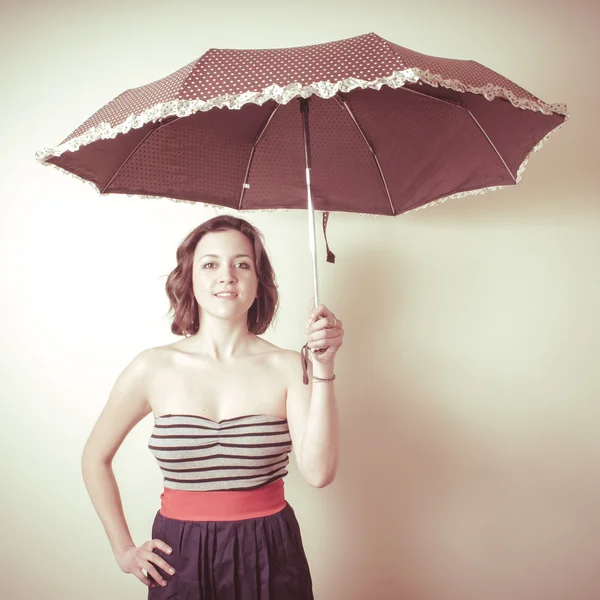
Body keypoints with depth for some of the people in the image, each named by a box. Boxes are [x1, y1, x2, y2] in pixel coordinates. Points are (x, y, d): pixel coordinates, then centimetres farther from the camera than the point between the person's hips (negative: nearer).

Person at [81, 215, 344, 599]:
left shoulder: (288, 367, -7)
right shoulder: (153, 369, -5)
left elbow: (318, 473, -18)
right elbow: (95, 458, 8)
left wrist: (323, 369, -23)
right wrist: (123, 550, 7)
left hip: (269, 557, 0)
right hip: (180, 557, 1)